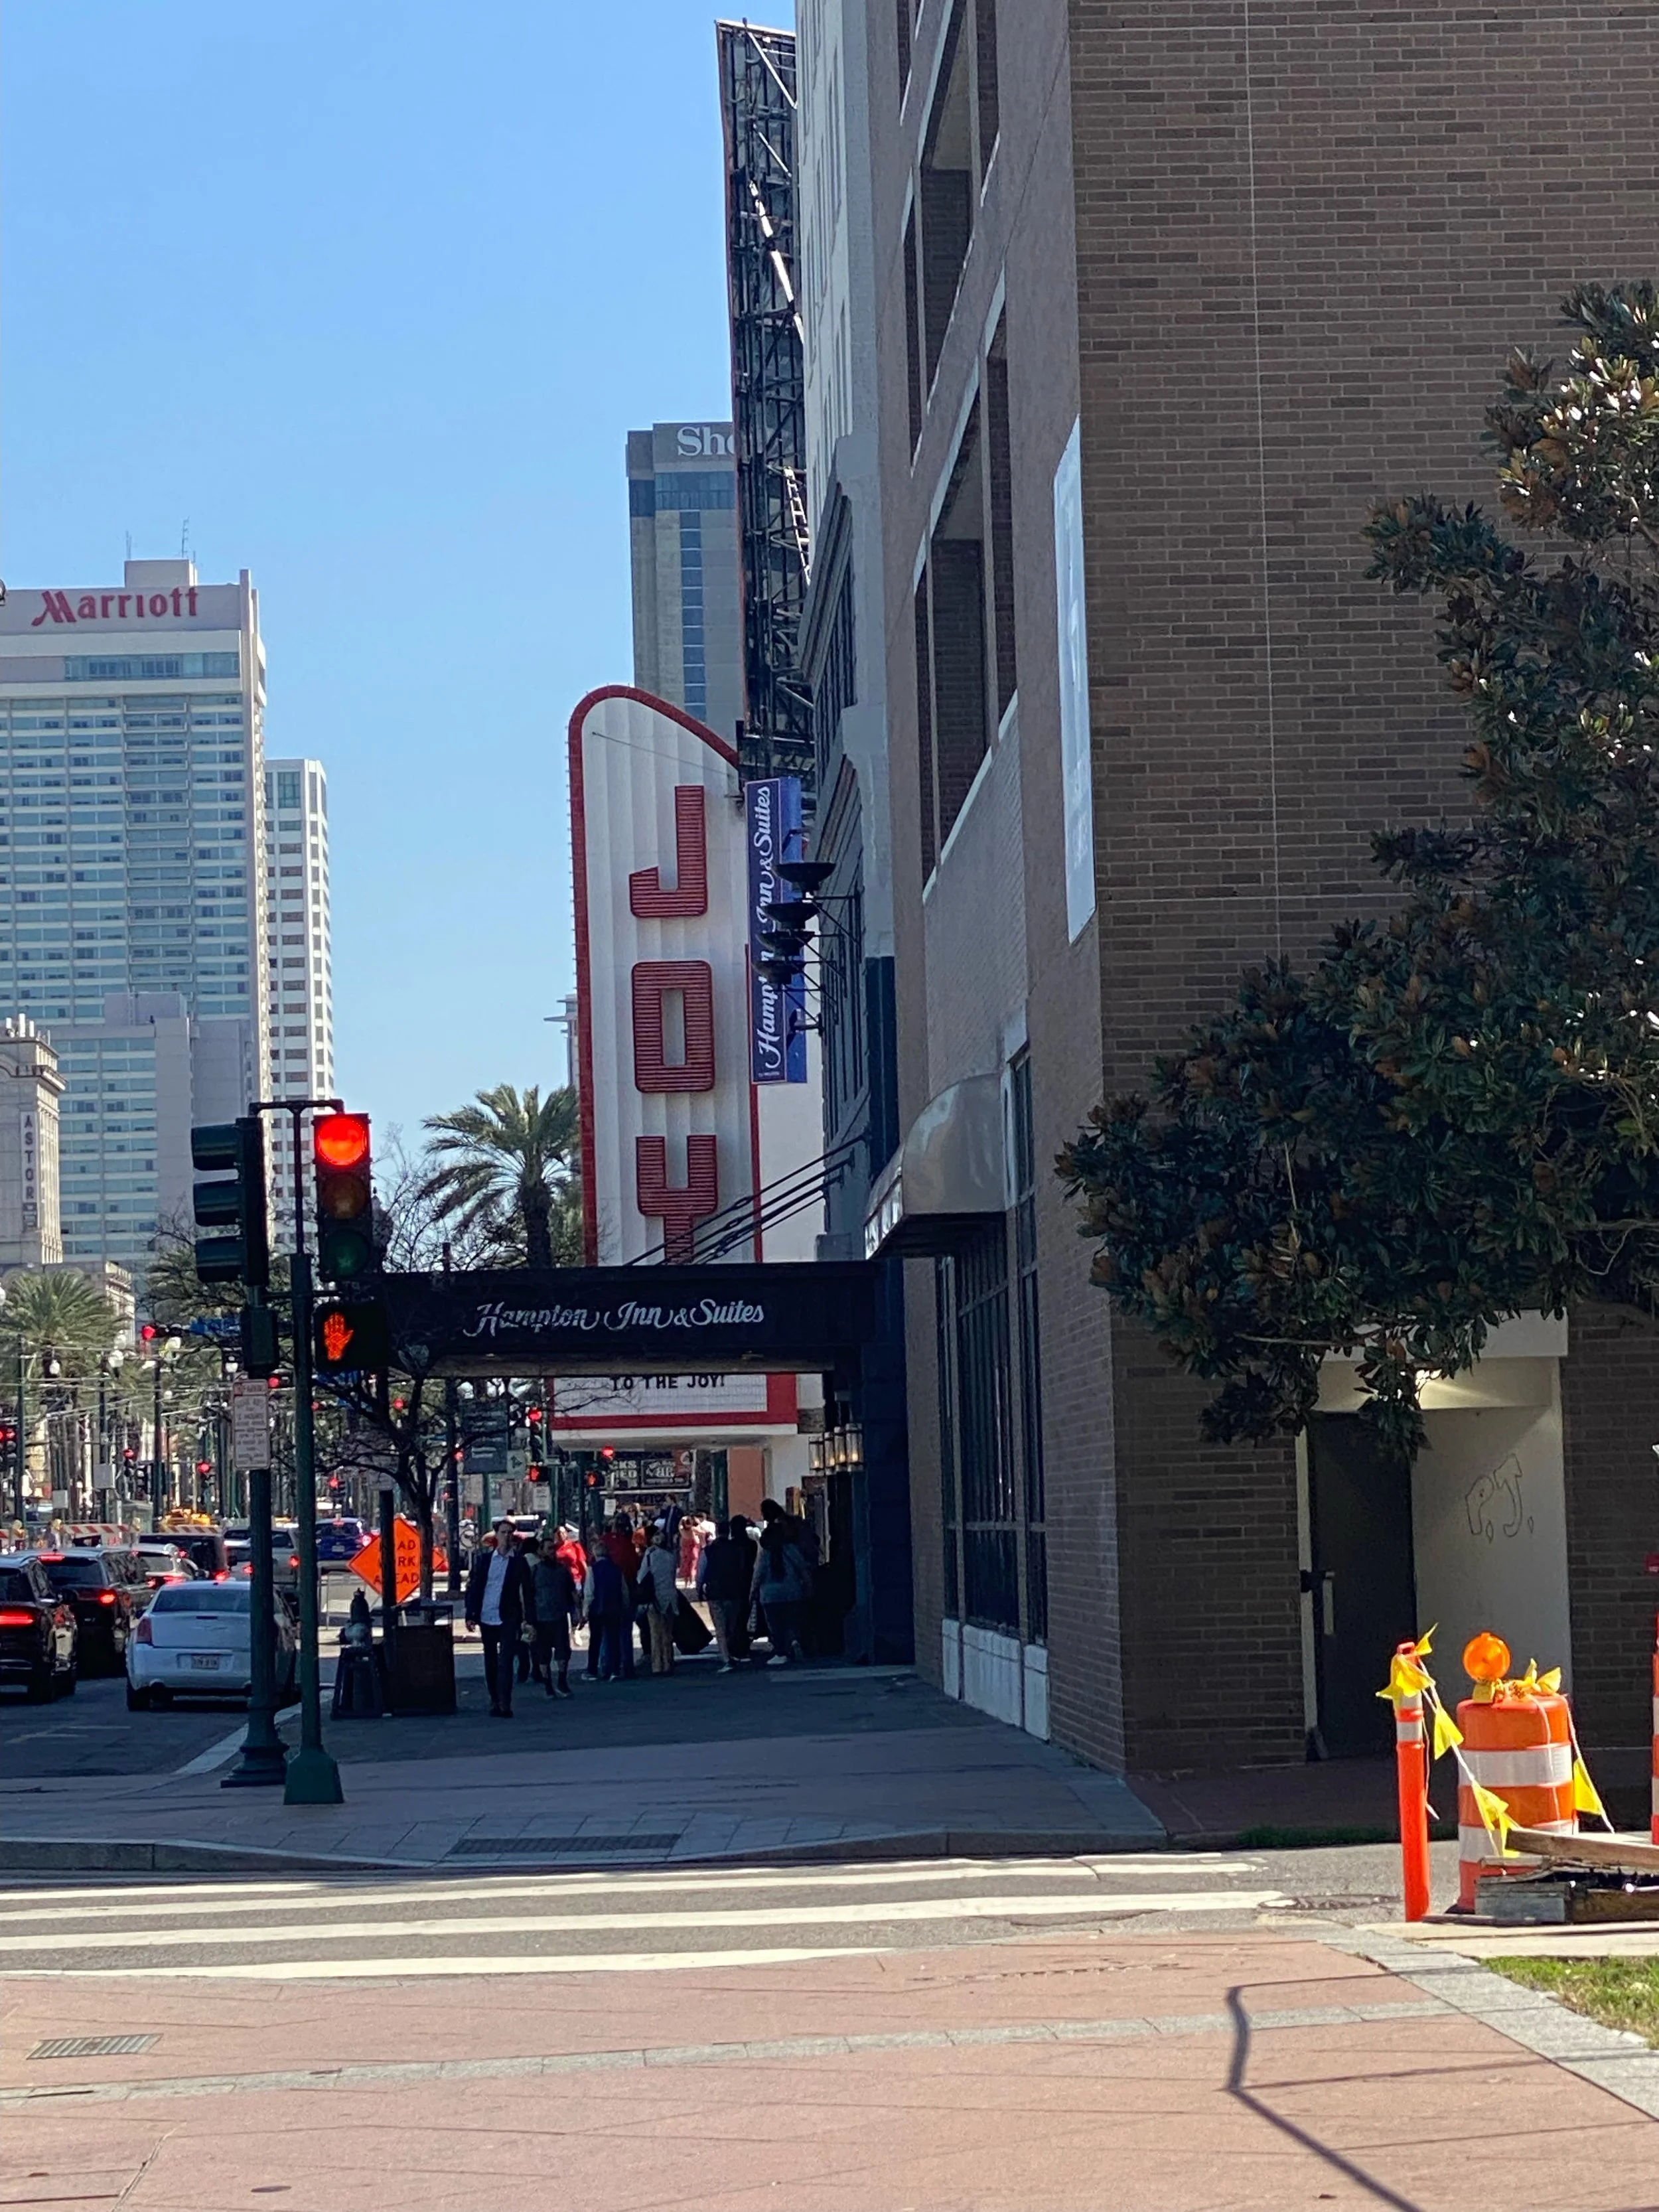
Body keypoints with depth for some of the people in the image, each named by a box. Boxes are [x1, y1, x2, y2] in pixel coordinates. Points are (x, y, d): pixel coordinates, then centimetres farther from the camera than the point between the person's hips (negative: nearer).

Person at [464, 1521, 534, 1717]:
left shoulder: (519, 1563, 2)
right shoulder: (484, 1560, 7)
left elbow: (528, 1593, 2)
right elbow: (473, 1588, 7)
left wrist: (529, 1619, -6)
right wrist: (471, 1615, 0)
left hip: (509, 1619, -3)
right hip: (487, 1619, 3)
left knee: (506, 1662, -10)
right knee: (490, 1662, 10)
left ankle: (505, 1705, -13)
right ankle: (495, 1702, 20)